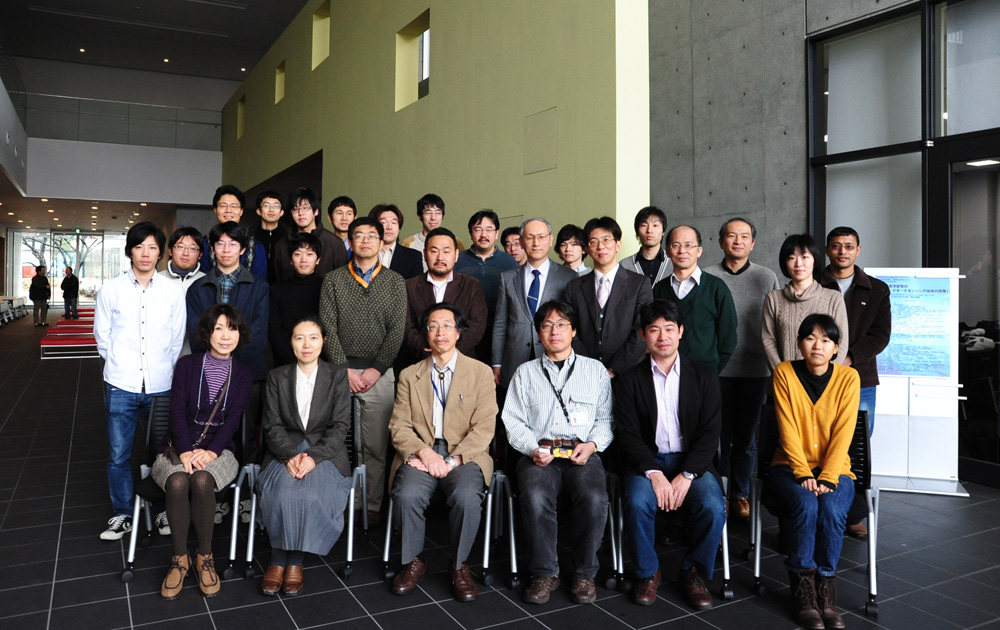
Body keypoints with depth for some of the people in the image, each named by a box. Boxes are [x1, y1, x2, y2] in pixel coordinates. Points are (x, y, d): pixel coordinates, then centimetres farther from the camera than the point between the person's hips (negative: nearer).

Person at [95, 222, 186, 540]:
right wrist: (118, 364, 7)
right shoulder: (111, 289, 2)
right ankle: (122, 514, 21)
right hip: (121, 386, 0)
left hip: (161, 386, 0)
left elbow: (177, 338, 8)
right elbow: (102, 335, 10)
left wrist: (164, 369, 7)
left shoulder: (173, 291, 3)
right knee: (118, 455, 5)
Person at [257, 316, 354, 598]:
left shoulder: (338, 376, 6)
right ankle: (281, 560, -14)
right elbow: (272, 426, 3)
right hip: (285, 451, 1)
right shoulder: (277, 377, 11)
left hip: (325, 453, -1)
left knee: (310, 494, -32)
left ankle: (292, 561, -15)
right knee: (283, 494, -31)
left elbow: (340, 426, -2)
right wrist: (291, 455, -16)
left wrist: (313, 456, -17)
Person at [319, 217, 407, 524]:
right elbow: (327, 327, 1)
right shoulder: (333, 280, 8)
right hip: (341, 371, 0)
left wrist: (376, 369, -7)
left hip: (380, 373, 0)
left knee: (377, 446, 2)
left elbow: (397, 329, 1)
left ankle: (374, 506, 12)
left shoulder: (395, 281, 8)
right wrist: (343, 369, -7)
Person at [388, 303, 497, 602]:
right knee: (407, 494, -29)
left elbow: (483, 428, -1)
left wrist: (452, 460, -14)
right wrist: (424, 452, -13)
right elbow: (399, 426, 7)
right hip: (420, 453, 2)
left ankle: (459, 566, -7)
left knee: (466, 496, -32)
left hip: (463, 457, -1)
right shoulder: (409, 375, 15)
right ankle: (413, 561, -3)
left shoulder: (481, 373, 8)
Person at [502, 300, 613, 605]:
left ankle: (584, 574, -10)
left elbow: (606, 418, 12)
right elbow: (513, 421, 10)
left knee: (595, 499, -31)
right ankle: (545, 573, -12)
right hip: (539, 454, 0)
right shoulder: (525, 372, 18)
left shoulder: (596, 370, 18)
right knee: (535, 497, -31)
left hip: (582, 454, 0)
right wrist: (533, 449, -7)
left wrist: (592, 444, -7)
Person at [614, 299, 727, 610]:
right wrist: (653, 473, -17)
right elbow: (627, 435, -2)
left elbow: (710, 433, 0)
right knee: (637, 503, -30)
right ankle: (647, 572, -3)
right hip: (647, 460, 0)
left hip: (692, 461, 1)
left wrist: (686, 475, -14)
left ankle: (693, 572, 1)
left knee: (713, 508, -27)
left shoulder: (704, 377, 7)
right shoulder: (630, 380, 5)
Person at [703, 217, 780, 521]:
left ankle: (740, 494, 22)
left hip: (755, 370, 1)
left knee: (746, 436, 9)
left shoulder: (767, 277, 7)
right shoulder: (706, 277, 3)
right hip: (716, 369, -1)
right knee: (719, 434, 3)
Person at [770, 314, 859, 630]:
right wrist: (803, 475, -17)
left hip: (834, 468, 1)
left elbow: (843, 434, -8)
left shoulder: (848, 377, -2)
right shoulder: (785, 372, -3)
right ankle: (802, 589, -14)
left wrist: (825, 479, -18)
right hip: (791, 465, 0)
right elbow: (788, 430, -8)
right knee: (805, 505, -30)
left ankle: (825, 587, -11)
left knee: (832, 508, -30)